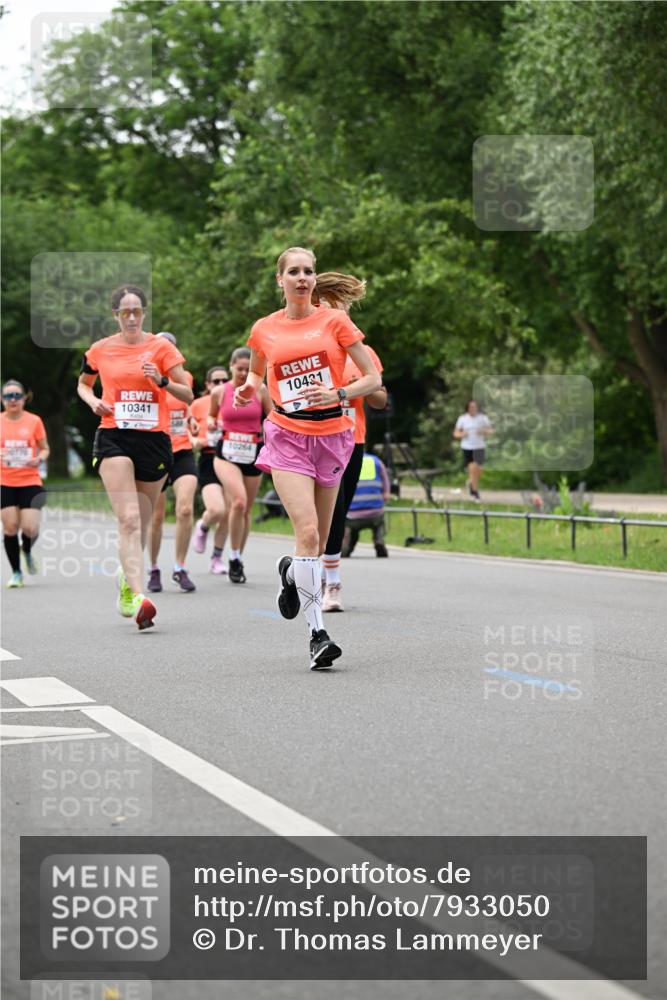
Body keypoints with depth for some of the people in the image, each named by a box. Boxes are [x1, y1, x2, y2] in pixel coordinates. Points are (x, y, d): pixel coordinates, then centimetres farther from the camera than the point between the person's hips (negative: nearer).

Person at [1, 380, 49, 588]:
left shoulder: (34, 421, 0)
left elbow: (44, 448, 10)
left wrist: (39, 459, -11)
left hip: (30, 482, -1)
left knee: (30, 528, -10)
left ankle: (27, 551, 26)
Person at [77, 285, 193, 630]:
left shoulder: (160, 347, 3)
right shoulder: (100, 350, 8)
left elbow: (188, 394, 2)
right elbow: (83, 384, 26)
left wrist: (162, 381, -16)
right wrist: (93, 400, 4)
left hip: (154, 439, 1)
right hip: (113, 439, -1)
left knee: (140, 524, 9)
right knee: (129, 519, -18)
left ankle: (126, 576, 36)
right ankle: (137, 596, -28)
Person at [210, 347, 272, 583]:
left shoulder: (260, 391, 1)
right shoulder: (219, 392, 2)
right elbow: (212, 417, 20)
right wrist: (216, 425, 0)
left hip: (253, 454, 2)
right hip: (227, 453, -2)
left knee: (246, 510, 7)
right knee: (239, 501, -24)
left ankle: (238, 559, 25)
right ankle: (234, 559, -12)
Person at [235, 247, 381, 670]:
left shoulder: (334, 321, 0)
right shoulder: (264, 329, 6)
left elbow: (374, 378, 0)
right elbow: (257, 370, 26)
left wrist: (337, 393, -17)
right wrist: (249, 387, 3)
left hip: (331, 436, 1)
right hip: (288, 437, -1)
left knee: (320, 541, 8)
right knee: (307, 533, -17)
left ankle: (292, 573, 44)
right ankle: (317, 632, -14)